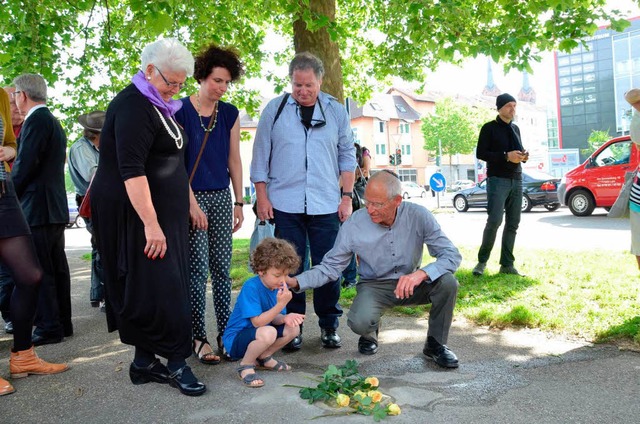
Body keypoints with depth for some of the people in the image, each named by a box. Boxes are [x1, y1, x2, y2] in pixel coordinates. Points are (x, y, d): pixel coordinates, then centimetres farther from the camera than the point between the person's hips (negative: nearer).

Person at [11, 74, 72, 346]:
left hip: (37, 207, -10)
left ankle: (48, 328, 0)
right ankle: (62, 323, 19)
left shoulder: (36, 120, -12)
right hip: (56, 207, 10)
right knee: (57, 268, 12)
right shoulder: (53, 121, 18)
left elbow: (25, 165, -17)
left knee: (39, 271, -4)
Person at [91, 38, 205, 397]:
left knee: (153, 286, 10)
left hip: (159, 211, 10)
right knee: (158, 285, -7)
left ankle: (145, 361, 17)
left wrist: (187, 202, 21)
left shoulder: (155, 104, 14)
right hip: (138, 214, -10)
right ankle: (176, 363, 1)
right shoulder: (134, 107, -16)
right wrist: (151, 224, -27)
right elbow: (131, 170, -24)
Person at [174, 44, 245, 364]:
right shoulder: (180, 111, -6)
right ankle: (198, 337, 6)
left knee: (222, 268, 6)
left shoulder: (230, 114, 9)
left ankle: (225, 333, 14)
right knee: (197, 269, -3)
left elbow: (234, 160, 11)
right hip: (192, 196, -4)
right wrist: (192, 203, -12)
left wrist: (239, 202, 8)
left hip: (221, 196, 5)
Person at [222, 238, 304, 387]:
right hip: (235, 339, -8)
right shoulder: (251, 287, -26)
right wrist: (281, 304, -35)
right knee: (268, 332, -35)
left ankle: (263, 357, 14)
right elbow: (258, 322, -28)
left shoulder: (280, 286, -3)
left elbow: (273, 318, -1)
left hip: (257, 333, 8)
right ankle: (246, 365, -8)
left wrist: (285, 318, -24)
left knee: (293, 328, -4)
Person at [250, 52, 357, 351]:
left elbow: (347, 156, 12)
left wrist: (347, 196, 5)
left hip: (326, 206, 1)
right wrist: (262, 197, 0)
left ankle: (329, 326, 20)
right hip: (285, 205, -1)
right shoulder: (275, 110, 4)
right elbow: (260, 156, 6)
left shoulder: (336, 112, 8)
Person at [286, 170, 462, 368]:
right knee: (360, 322, -33)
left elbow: (452, 255, -19)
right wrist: (295, 282, -24)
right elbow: (330, 266, -8)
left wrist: (421, 274, -38)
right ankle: (371, 332, 11)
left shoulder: (418, 216, -17)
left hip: (411, 283, 1)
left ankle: (435, 344, -1)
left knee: (448, 282, -28)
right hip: (374, 286, -1)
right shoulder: (353, 225, -16)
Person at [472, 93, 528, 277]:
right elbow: (480, 153, -8)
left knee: (513, 224, 1)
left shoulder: (515, 129, 19)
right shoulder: (489, 128, 0)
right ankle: (482, 261, 1)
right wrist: (506, 156, -17)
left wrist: (523, 156, 3)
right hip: (497, 180, -6)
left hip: (516, 180, 6)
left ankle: (507, 265, 6)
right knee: (494, 221, -14)